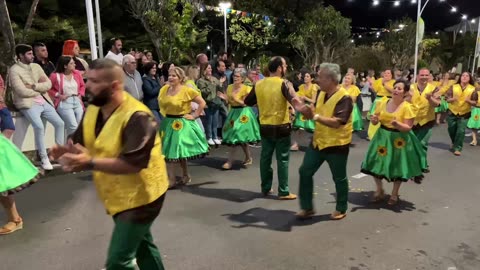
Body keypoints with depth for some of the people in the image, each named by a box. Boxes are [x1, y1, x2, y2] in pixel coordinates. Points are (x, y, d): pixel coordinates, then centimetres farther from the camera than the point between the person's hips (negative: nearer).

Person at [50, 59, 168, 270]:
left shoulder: (137, 117, -28)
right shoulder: (93, 110, 0)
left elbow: (133, 163, -34)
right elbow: (79, 142, 6)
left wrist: (90, 163, -39)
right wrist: (66, 151, -17)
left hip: (139, 195, -8)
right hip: (119, 194, 9)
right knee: (141, 244, 25)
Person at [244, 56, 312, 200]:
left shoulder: (258, 84, 4)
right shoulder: (284, 83, -12)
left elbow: (248, 102, 15)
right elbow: (293, 99, -32)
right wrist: (303, 108, -47)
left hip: (265, 127, 5)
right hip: (282, 127, -5)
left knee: (265, 157, 13)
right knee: (282, 159, 3)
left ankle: (266, 188, 23)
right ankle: (283, 192, 9)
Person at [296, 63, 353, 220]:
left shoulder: (344, 98, -19)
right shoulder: (322, 94, 5)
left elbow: (336, 123, -29)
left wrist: (316, 116, -30)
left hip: (336, 145, -7)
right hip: (318, 141, 7)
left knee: (339, 178, 9)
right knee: (305, 172, 6)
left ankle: (341, 209, 30)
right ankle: (307, 207, 18)